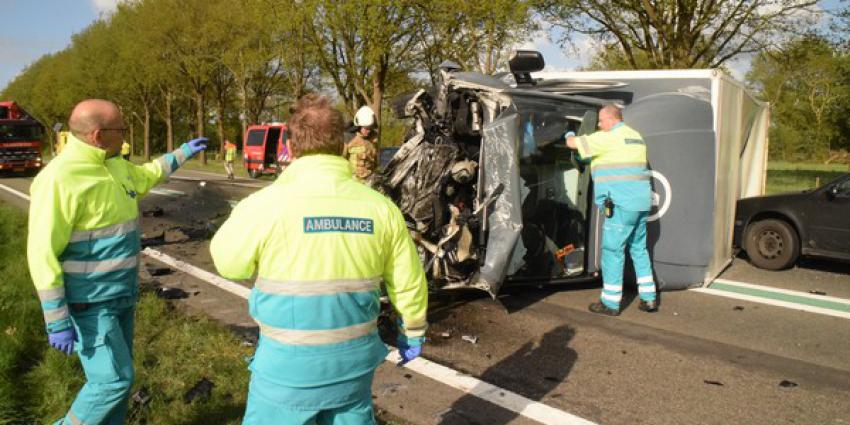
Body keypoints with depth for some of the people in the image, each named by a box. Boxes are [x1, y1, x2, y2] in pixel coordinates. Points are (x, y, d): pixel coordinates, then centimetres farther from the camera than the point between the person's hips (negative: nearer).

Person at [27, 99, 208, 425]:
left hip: (122, 294, 9)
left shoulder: (116, 165, 4)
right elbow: (43, 253, -23)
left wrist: (182, 153, 34)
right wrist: (57, 320, -23)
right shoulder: (60, 178, -23)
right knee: (114, 379, -6)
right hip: (90, 303, -8)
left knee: (116, 374, 16)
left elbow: (145, 175, 29)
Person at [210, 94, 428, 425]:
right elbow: (408, 282, 3)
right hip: (355, 359, 3)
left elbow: (226, 261, 1)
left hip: (289, 363, -3)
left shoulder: (265, 204, -16)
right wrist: (413, 332, 21)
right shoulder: (381, 207, -6)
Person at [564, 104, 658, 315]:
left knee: (613, 251, -2)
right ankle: (649, 299, 21)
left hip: (622, 204, -9)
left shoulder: (610, 137, -10)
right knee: (639, 249, 16)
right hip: (641, 202, 9)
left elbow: (572, 143, -8)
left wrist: (569, 135, 15)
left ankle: (610, 303, 4)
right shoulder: (635, 136, 18)